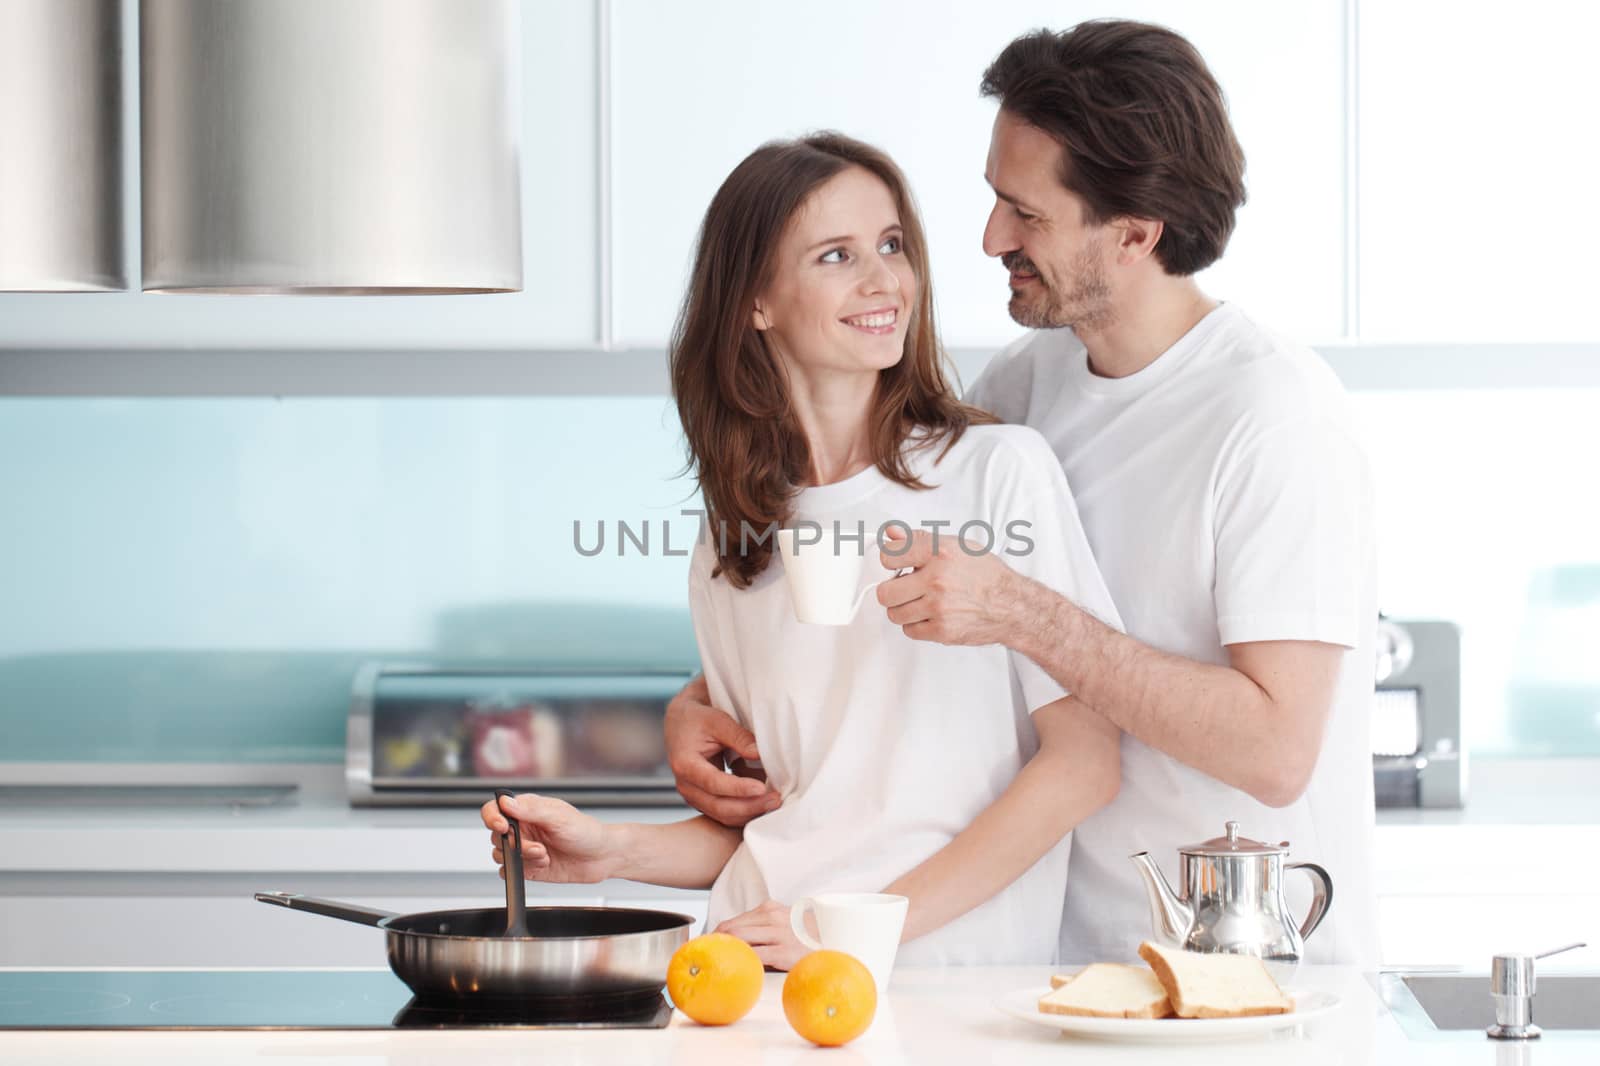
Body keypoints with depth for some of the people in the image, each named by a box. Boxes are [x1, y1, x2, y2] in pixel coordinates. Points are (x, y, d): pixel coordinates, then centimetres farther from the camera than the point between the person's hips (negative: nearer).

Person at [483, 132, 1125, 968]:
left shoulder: (1001, 470, -1)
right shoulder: (730, 552, 13)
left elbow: (1085, 762, -6)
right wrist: (616, 851, 1)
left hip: (952, 973, -2)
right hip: (757, 981, 2)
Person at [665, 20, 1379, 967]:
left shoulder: (1275, 410, -14)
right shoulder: (1027, 384, 8)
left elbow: (1276, 752, -21)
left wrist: (1022, 614, -24)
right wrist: (701, 700, 5)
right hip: (1079, 957, 7)